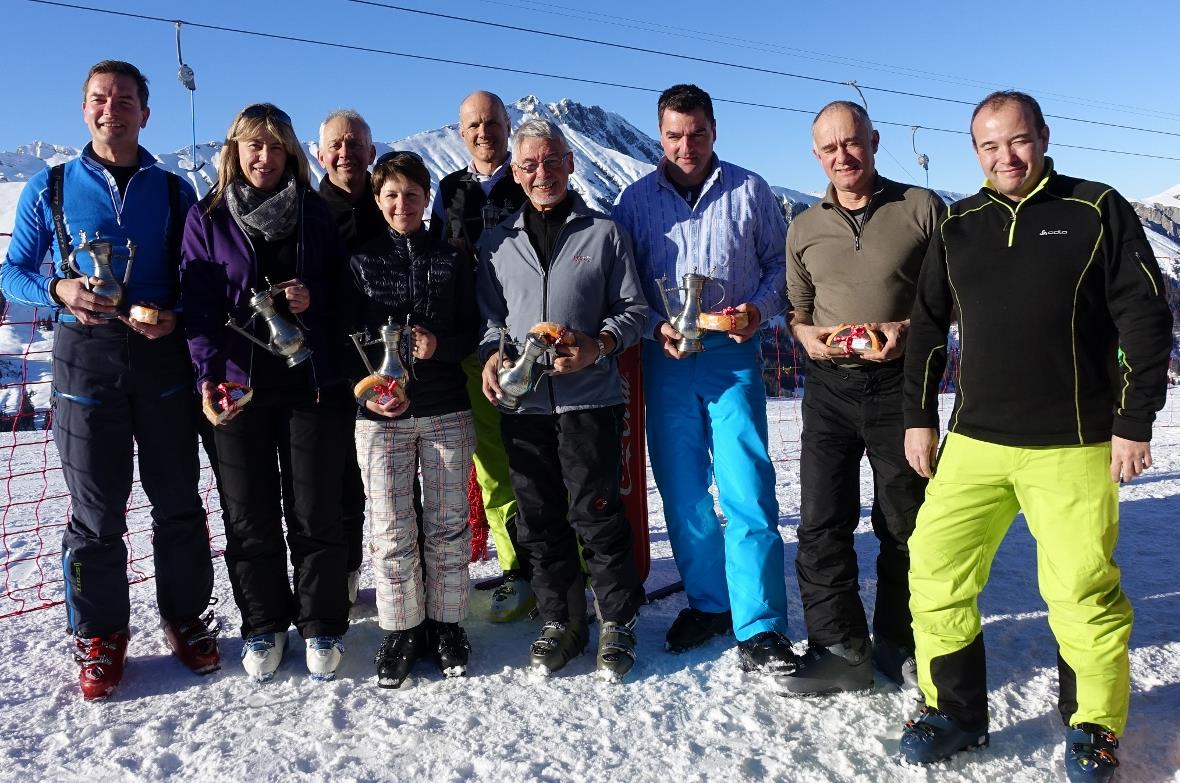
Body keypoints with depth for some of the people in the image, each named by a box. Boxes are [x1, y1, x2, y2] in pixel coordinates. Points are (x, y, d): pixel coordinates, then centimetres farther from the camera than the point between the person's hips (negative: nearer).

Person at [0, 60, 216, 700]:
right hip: (86, 354, 0)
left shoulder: (172, 191, 8)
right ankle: (100, 634, 19)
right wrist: (58, 290, -12)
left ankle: (186, 616, 22)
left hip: (162, 355, 1)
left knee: (177, 499, 6)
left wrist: (176, 315, -10)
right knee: (95, 507, 4)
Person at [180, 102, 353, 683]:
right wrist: (209, 371, -14)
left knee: (315, 512, 4)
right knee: (250, 515, 7)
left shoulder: (315, 213, 8)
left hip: (312, 382, 0)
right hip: (238, 385, 0)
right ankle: (263, 625, 24)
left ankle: (321, 624, 19)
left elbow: (343, 288, 10)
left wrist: (313, 300, -12)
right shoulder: (207, 218, 6)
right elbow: (199, 303, -2)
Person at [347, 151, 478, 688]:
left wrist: (440, 347, -15)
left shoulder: (451, 259, 7)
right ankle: (401, 630, 17)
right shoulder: (361, 262, 7)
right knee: (391, 532, 2)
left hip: (446, 411, 0)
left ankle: (446, 624, 21)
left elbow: (474, 331, 6)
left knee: (448, 523, 6)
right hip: (381, 415, 0)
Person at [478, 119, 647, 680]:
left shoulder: (604, 233, 5)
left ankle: (618, 624, 17)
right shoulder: (497, 243, 14)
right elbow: (489, 316, 16)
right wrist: (492, 354, -5)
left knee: (597, 517, -1)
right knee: (539, 523, 9)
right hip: (522, 403, 3)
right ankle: (560, 624, 24)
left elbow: (633, 309, 4)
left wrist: (598, 346, -14)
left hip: (589, 401, -3)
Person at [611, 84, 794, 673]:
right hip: (665, 361, 2)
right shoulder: (636, 199, 7)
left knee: (747, 492, -8)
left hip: (732, 358, -2)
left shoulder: (748, 190, 5)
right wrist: (655, 326, -10)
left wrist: (760, 306, -10)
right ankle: (708, 603, 25)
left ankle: (760, 630, -2)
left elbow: (780, 262, 9)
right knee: (682, 491, 9)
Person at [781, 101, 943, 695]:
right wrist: (805, 332, -3)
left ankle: (900, 644, 26)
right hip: (829, 386, 3)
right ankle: (840, 649, 12)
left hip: (899, 383, -2)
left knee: (905, 522, 8)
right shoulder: (805, 228, 11)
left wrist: (910, 328, -15)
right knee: (821, 522, 0)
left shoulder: (921, 208, 1)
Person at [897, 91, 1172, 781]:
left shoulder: (1097, 210, 2)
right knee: (935, 575, -1)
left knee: (1082, 592, -1)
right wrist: (920, 416, 10)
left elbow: (1145, 317, -1)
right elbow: (928, 327, 15)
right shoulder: (958, 227, 11)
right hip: (974, 444, 3)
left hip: (1074, 449, -3)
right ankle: (955, 712, 17)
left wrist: (1134, 422, -5)